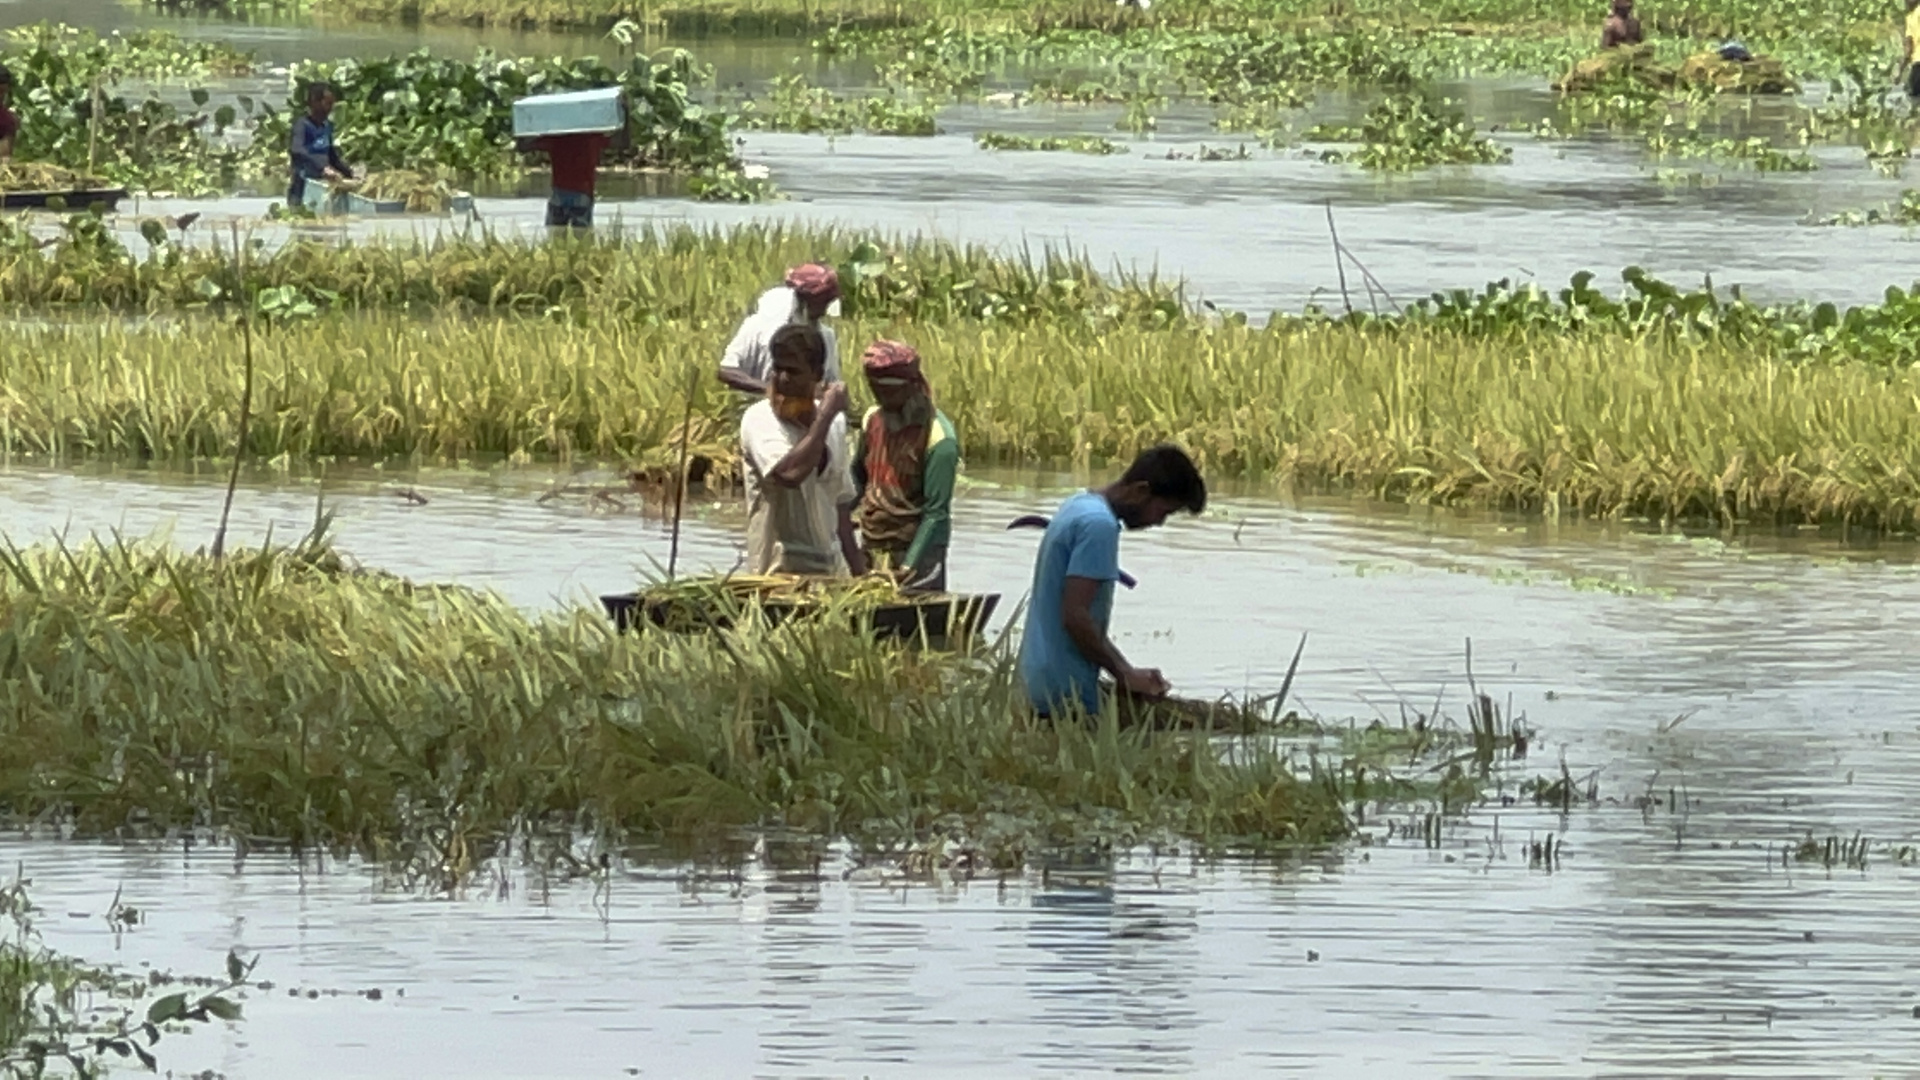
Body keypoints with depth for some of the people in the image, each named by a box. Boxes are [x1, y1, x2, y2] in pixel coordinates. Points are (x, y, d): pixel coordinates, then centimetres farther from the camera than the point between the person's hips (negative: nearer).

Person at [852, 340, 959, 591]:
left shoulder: (938, 439, -14)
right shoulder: (873, 419, 6)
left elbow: (937, 512, -15)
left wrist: (910, 565, -23)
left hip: (915, 551, -6)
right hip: (871, 551, 6)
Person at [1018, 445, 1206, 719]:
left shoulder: (1080, 507, 14)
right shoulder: (1099, 526, -17)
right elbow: (1075, 616, -23)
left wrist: (1125, 671, 13)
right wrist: (1124, 674, -12)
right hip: (1068, 693, -10)